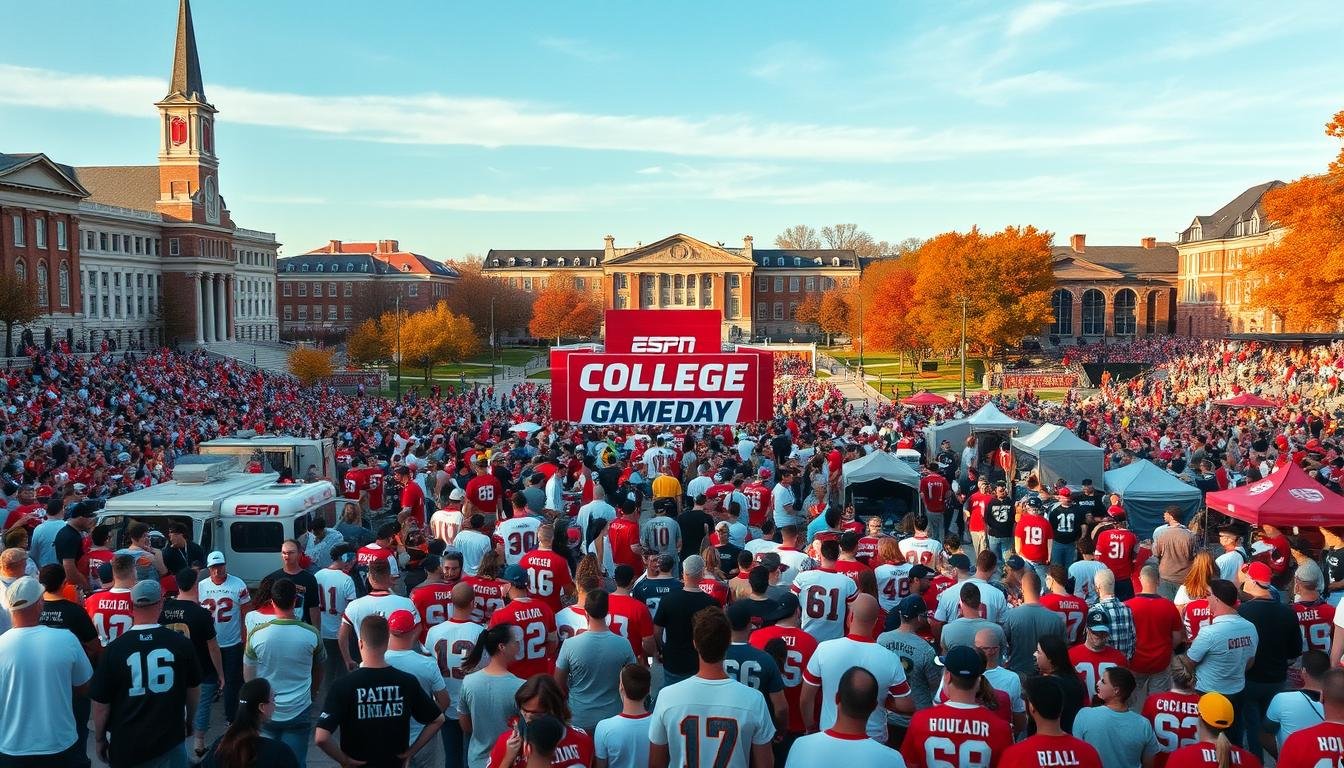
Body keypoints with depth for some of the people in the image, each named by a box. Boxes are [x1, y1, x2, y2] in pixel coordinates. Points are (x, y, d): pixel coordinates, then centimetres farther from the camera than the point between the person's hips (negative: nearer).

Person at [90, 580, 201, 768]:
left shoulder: (114, 649, -14)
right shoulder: (181, 643, -11)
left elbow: (101, 703, -7)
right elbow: (193, 689, 3)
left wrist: (99, 739, 10)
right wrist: (189, 721, 22)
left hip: (126, 745, 0)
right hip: (170, 741, 0)